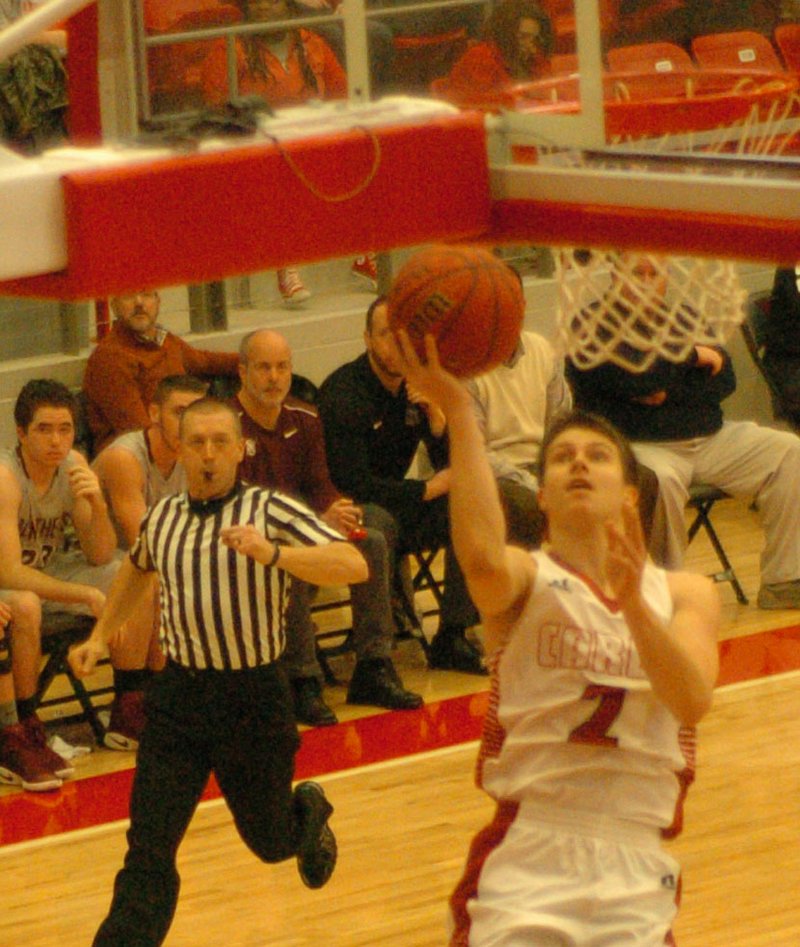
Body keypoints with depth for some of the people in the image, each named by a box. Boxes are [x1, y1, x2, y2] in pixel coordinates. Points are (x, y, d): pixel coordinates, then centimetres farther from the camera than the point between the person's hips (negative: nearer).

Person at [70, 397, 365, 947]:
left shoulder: (271, 512, -9)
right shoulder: (163, 518, 7)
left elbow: (354, 565, -24)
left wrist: (272, 553, -37)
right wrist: (101, 636, 28)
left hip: (255, 699, -3)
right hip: (178, 695, 3)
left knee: (268, 839, 17)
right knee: (149, 850, -7)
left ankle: (309, 813, 52)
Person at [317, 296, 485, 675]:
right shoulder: (342, 392, -17)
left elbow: (452, 470, 2)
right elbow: (353, 484, -22)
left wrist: (436, 417, -16)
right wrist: (426, 489, -15)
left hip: (397, 504, 7)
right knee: (378, 522, -37)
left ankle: (451, 639, -9)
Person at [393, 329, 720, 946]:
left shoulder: (685, 595, 9)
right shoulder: (525, 579, 1)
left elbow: (693, 700, -11)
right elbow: (482, 558, -26)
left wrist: (634, 603, -27)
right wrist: (459, 414, -29)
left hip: (639, 875, 3)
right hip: (525, 865, -3)